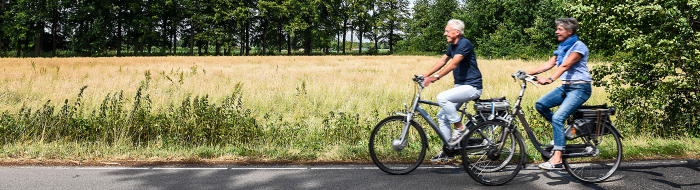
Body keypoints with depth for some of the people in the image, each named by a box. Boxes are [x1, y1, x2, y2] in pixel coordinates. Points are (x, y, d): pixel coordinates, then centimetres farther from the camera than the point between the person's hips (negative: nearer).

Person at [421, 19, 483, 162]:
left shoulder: (464, 43, -17)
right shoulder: (452, 46, 12)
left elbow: (453, 64, -26)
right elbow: (442, 61, 17)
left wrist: (436, 77, -31)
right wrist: (426, 75, 8)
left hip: (471, 87, -10)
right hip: (460, 86, 10)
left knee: (442, 97, -28)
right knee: (442, 116, 5)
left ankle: (460, 128, -14)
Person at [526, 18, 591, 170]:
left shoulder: (579, 47, -12)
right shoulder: (562, 47, 15)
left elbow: (565, 65, -27)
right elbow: (549, 64, 7)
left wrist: (550, 79, -43)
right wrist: (527, 73, -4)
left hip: (580, 88, -8)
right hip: (565, 87, 8)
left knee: (558, 117, -23)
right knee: (540, 104, -11)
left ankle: (557, 159, -24)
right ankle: (562, 132, 8)